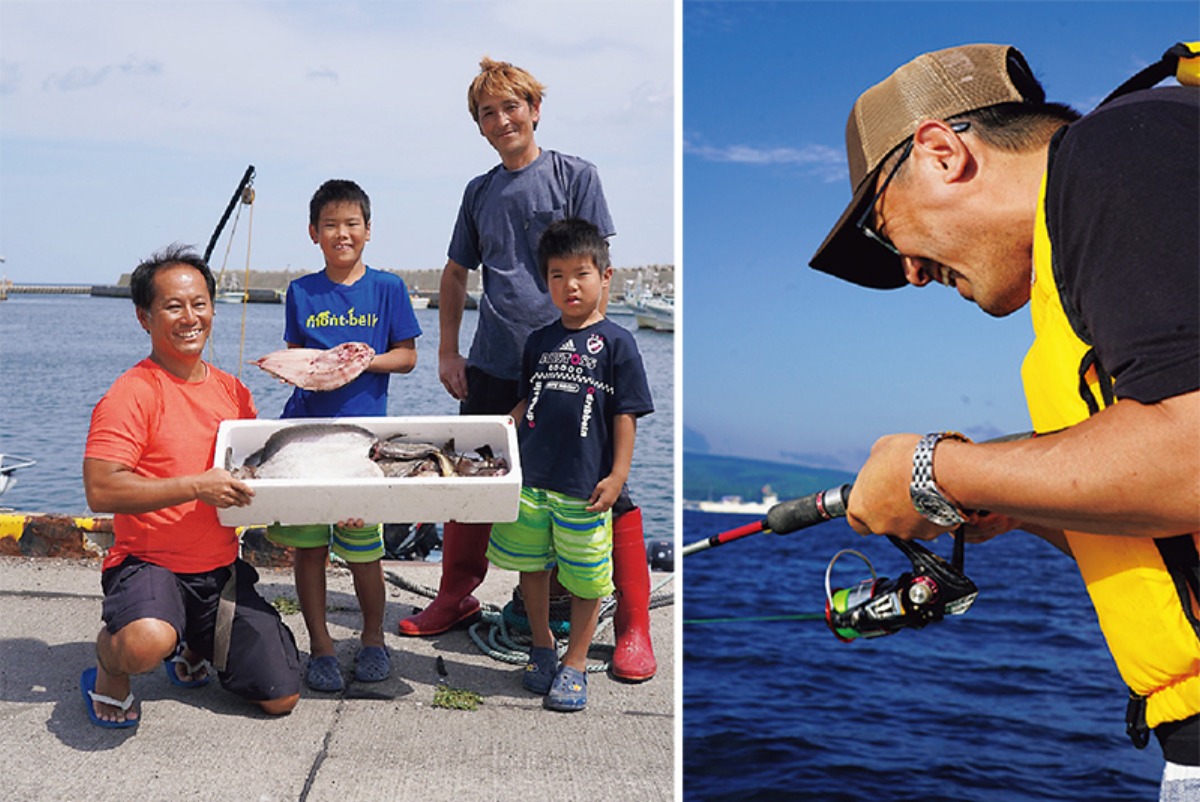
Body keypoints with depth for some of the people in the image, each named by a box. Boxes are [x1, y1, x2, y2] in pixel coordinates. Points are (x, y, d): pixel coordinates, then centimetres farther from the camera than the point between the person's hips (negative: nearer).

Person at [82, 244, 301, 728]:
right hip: (148, 563, -6)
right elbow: (100, 491, -22)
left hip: (222, 568, 6)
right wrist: (197, 486, -24)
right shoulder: (131, 394, -12)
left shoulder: (231, 391, 8)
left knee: (281, 698, 1)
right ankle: (108, 669, 0)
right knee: (147, 643, -39)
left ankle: (194, 646, 30)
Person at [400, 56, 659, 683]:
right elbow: (455, 274, 20)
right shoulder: (479, 193, 13)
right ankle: (456, 597, 31)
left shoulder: (575, 176, 0)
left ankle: (633, 625, 6)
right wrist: (447, 352, 12)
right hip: (492, 367, 5)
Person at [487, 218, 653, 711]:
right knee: (532, 565, 15)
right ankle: (541, 646, 35)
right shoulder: (539, 342, 9)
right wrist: (509, 425, 2)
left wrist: (617, 476, -10)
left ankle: (575, 662, 21)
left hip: (585, 486, -4)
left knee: (585, 579, 5)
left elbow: (625, 415, -6)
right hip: (530, 478, 5)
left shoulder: (616, 342, -5)